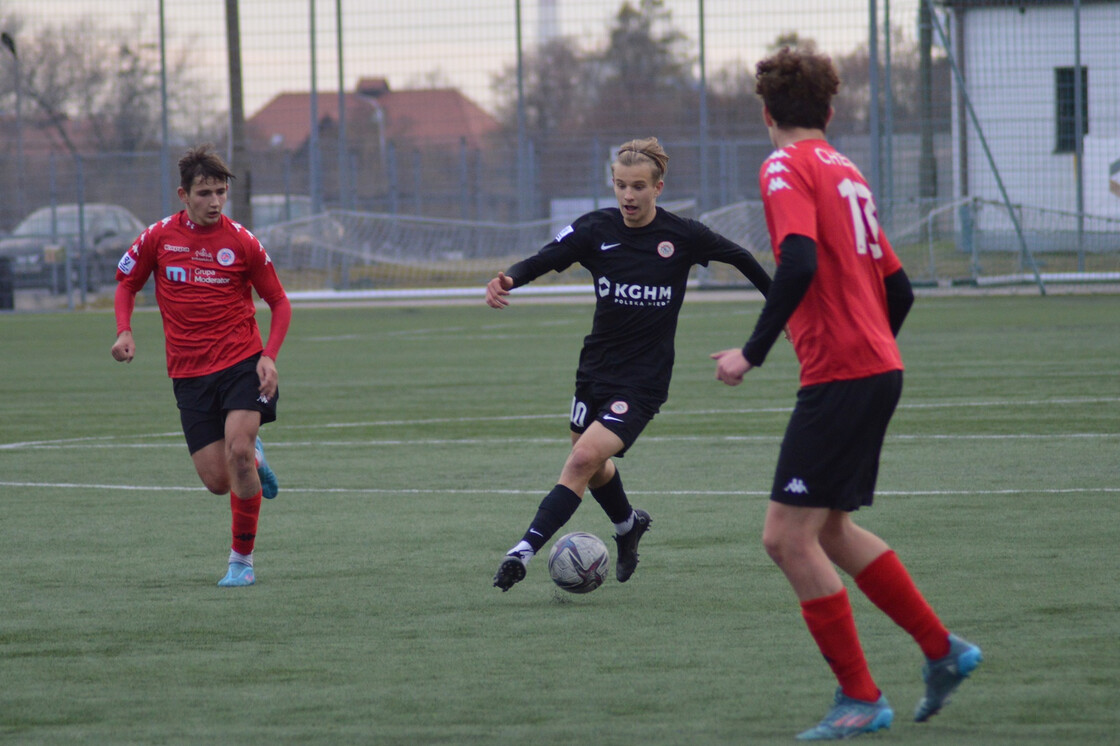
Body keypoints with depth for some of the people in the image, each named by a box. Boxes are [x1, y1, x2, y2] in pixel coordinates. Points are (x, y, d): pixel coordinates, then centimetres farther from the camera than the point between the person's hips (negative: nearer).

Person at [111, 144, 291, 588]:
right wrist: (124, 331, -2)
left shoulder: (241, 242, -2)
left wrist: (269, 356, -8)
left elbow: (279, 302, 6)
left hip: (241, 363, -2)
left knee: (238, 452, -22)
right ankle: (254, 459, 35)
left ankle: (242, 559, -7)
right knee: (217, 480, -4)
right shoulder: (158, 238, 2)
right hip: (189, 375, 2)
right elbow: (127, 282, 17)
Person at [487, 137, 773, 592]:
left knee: (584, 459, -20)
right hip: (597, 367, 4)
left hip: (644, 379, -4)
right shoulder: (596, 230, -4)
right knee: (592, 467, 20)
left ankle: (524, 551, -19)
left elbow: (739, 259, 7)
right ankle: (628, 525, 52)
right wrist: (507, 280, -33)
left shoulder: (683, 237, -8)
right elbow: (542, 261, -11)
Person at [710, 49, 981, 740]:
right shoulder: (847, 172, 18)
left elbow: (798, 263, -24)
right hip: (879, 369, 9)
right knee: (829, 530, 19)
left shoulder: (787, 168, -7)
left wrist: (752, 352, -20)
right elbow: (899, 288, 20)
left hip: (839, 376, -9)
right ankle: (943, 651, 21)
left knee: (788, 537, -5)